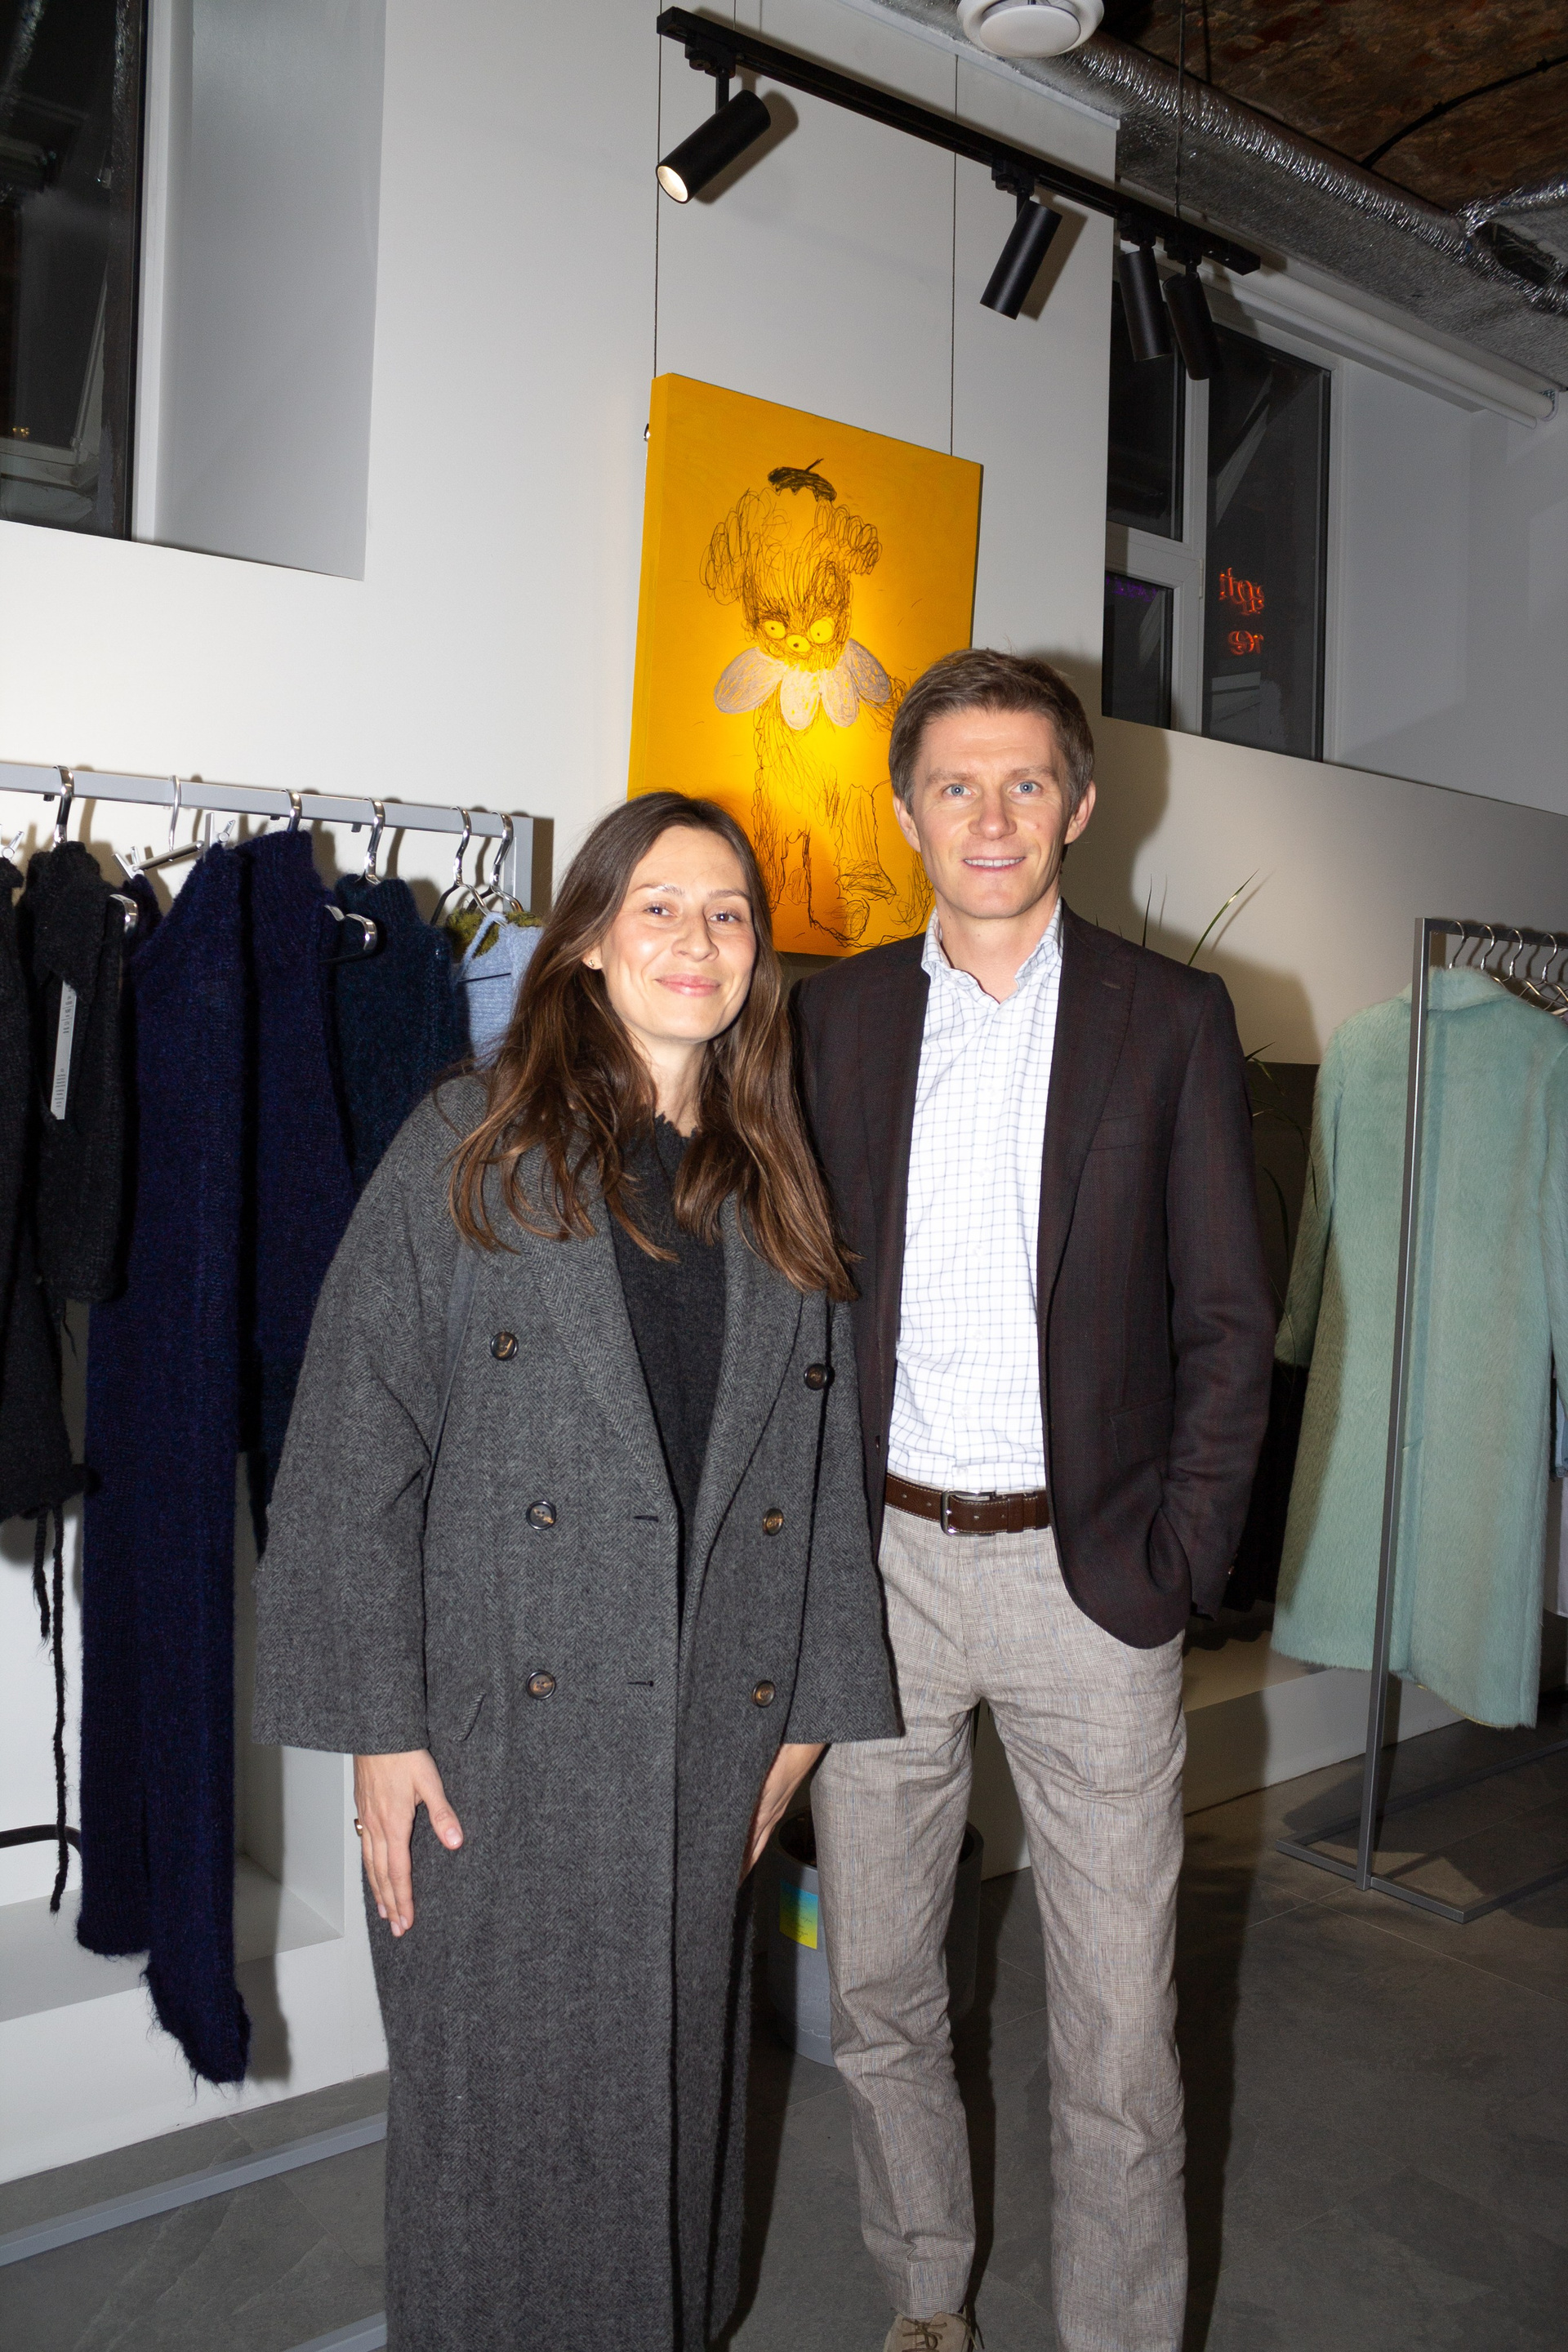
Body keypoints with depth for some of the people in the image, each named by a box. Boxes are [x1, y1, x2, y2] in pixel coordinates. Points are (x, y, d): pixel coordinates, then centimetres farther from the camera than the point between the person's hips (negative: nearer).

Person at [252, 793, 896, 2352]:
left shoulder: (780, 1179, 7)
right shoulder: (470, 1147, -5)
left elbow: (821, 1458, 8)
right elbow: (353, 1448, -7)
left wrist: (807, 1698, 6)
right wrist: (378, 1725, -11)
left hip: (711, 1730, 4)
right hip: (501, 1726, -3)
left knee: (681, 2078, 18)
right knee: (503, 2100, 9)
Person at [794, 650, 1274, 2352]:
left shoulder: (1172, 1021, 0)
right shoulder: (833, 1017, 5)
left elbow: (1228, 1316, -1)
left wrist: (1179, 1561, -7)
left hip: (1088, 1573, -2)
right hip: (881, 1564, 2)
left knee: (1118, 2032, 8)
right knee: (877, 1994, 17)